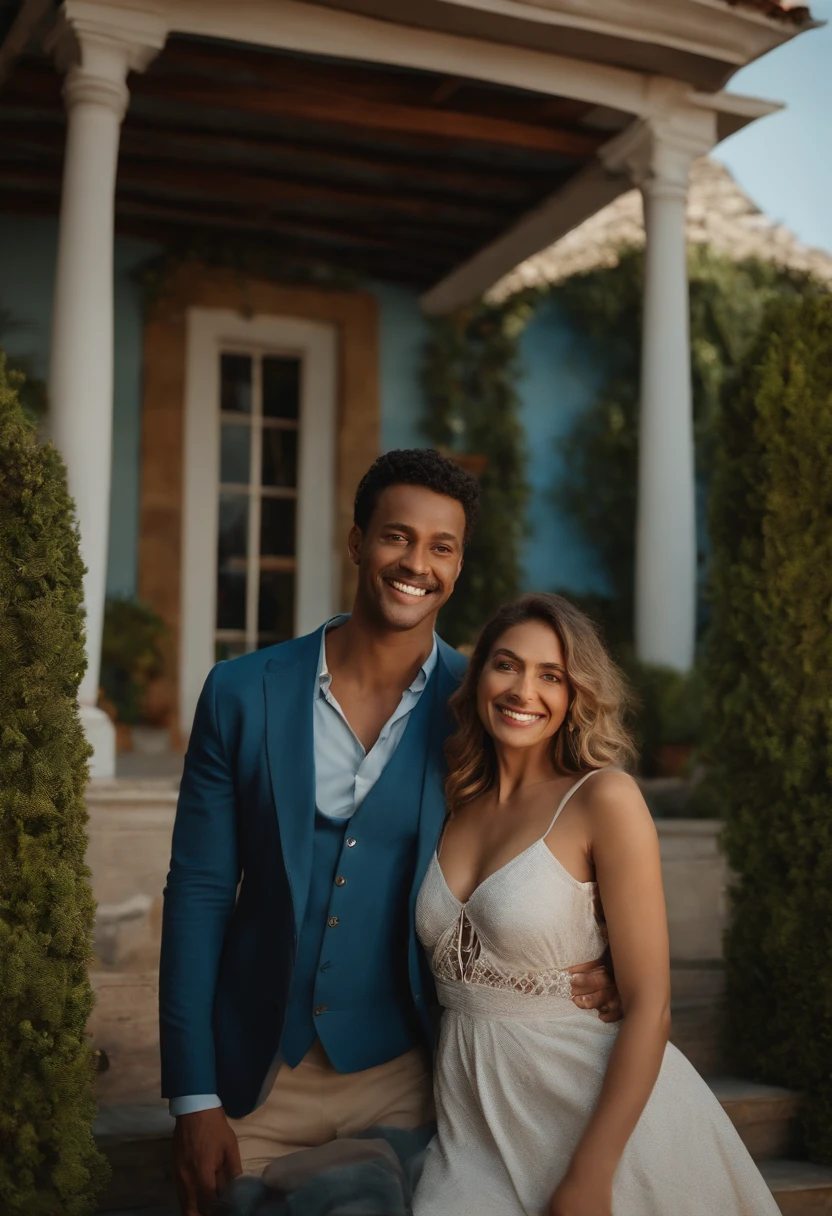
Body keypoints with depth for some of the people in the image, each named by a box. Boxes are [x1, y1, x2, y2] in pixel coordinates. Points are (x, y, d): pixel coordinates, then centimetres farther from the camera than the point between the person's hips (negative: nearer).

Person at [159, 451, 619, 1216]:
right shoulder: (243, 693, -5)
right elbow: (199, 893, -3)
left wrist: (593, 967, -17)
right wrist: (193, 1101, -5)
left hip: (400, 1076, -1)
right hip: (253, 1081, 1)